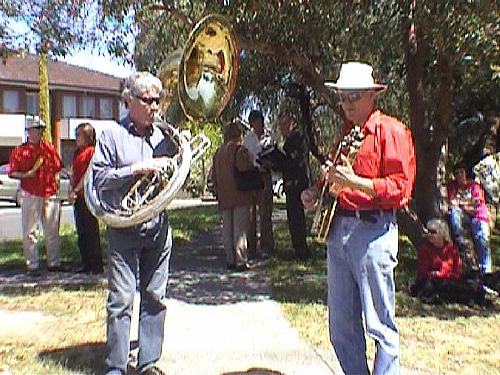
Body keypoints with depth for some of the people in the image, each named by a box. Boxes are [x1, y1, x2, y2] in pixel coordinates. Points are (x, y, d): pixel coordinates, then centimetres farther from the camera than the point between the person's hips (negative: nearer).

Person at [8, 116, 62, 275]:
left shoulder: (49, 149, 10)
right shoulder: (19, 151, 1)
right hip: (30, 195, -3)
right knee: (29, 232, 1)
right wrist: (25, 175, -16)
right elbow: (12, 173, 1)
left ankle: (54, 263, 18)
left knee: (52, 231, 8)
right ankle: (32, 265, 9)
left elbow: (57, 168, 15)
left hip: (50, 195, 3)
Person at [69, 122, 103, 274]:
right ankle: (86, 265, 20)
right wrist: (70, 190, 0)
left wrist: (76, 190, -13)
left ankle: (97, 266, 4)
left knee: (91, 232, -4)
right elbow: (74, 173, 15)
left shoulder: (92, 151, -8)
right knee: (81, 232, 11)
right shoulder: (77, 152, 16)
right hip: (78, 197, 8)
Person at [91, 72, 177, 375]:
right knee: (122, 299, -2)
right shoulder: (112, 136, 0)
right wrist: (136, 169, -16)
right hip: (124, 228, -4)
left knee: (155, 297, 10)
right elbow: (99, 177, -8)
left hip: (158, 227, 4)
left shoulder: (163, 136, 12)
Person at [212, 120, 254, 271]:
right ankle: (241, 261, -2)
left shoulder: (218, 151, 12)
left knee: (227, 229, 11)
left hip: (224, 198, 6)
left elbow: (214, 176, 15)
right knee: (240, 229, -3)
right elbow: (246, 171, -17)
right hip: (240, 196, -6)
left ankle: (230, 260, 16)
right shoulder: (240, 149, -9)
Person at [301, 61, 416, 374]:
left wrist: (355, 182, -23)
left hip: (372, 231, -7)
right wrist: (317, 191, 10)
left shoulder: (391, 130, -4)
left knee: (380, 325, -1)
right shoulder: (345, 133, 19)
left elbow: (401, 187, -12)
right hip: (338, 228, 8)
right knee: (341, 327, 13)